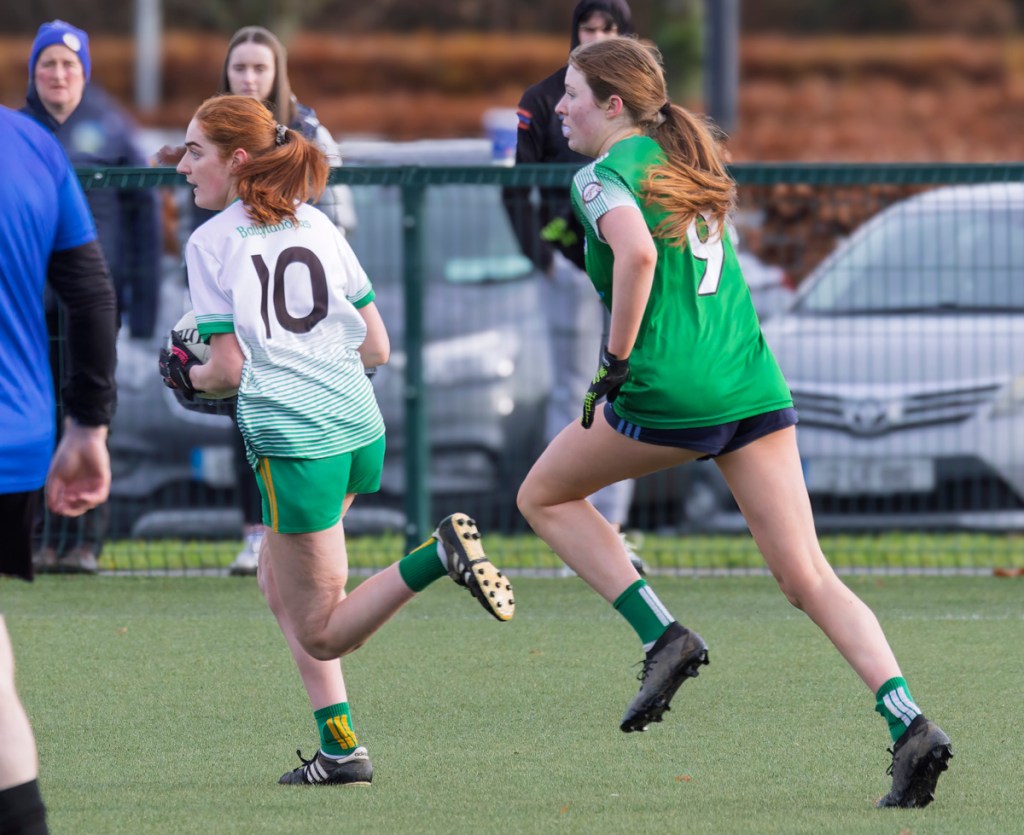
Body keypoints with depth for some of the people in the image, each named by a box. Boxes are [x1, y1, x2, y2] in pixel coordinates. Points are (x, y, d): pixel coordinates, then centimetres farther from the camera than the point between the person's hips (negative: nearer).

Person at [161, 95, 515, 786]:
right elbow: (376, 348, 12)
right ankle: (339, 742, 14)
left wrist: (188, 378, 13)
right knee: (278, 581, 23)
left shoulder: (211, 243, -4)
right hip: (361, 430, 7)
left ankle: (438, 555, -23)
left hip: (294, 443, -7)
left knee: (321, 635, 1)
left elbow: (229, 370, -8)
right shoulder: (317, 225, 12)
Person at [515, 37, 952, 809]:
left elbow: (636, 254, -24)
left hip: (671, 392, -7)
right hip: (754, 384, 7)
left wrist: (614, 362, -14)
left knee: (545, 496, 19)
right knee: (809, 577, 3)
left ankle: (663, 636, 5)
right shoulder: (686, 161, 20)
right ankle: (910, 724, -14)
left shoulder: (606, 174, -4)